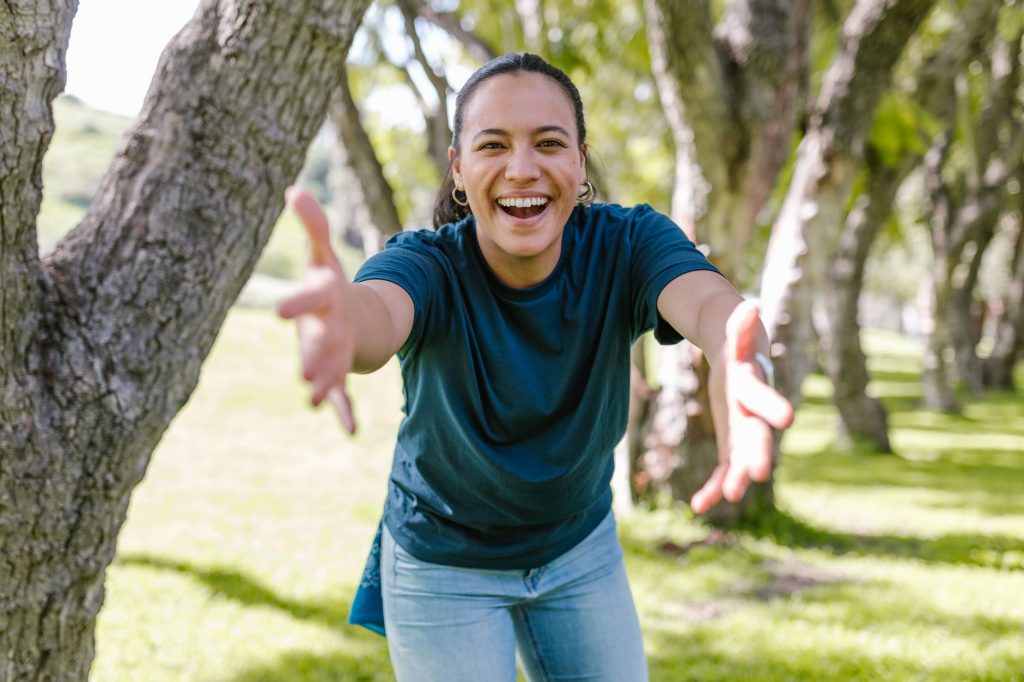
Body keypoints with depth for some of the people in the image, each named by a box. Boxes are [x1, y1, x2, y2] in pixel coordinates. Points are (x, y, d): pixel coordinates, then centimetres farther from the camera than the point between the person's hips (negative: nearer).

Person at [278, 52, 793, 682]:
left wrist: (742, 365, -67)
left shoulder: (627, 244, -19)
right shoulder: (431, 264, -25)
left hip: (581, 548, 3)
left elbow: (708, 300, -41)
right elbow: (379, 310, -49)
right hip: (444, 565, -2)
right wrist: (342, 324, -75)